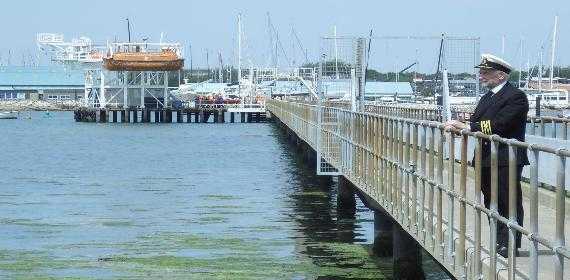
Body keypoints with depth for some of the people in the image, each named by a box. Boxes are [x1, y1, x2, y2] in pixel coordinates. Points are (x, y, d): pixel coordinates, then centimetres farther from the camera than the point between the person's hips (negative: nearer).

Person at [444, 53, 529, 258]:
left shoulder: (516, 97, -11)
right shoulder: (486, 98, 19)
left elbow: (499, 125, -21)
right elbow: (474, 123, 13)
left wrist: (468, 126, -20)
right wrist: (458, 126, -9)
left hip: (506, 161, -9)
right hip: (486, 160, 9)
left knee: (509, 203, -4)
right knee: (491, 203, 12)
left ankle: (510, 245, 0)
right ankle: (499, 243, 19)